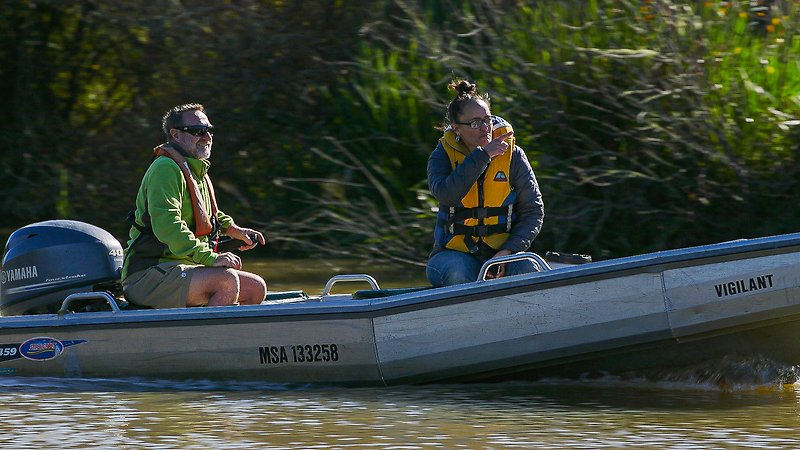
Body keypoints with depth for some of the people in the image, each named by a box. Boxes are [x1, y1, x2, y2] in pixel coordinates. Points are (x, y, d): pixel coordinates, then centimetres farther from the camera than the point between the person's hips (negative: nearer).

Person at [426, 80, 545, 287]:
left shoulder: (512, 155, 2)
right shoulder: (443, 155, 0)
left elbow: (533, 211, 2)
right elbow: (446, 194, -22)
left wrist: (508, 250, -14)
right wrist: (482, 155, -20)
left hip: (502, 252, 1)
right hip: (455, 252, -1)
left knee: (527, 270, -31)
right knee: (457, 273, -35)